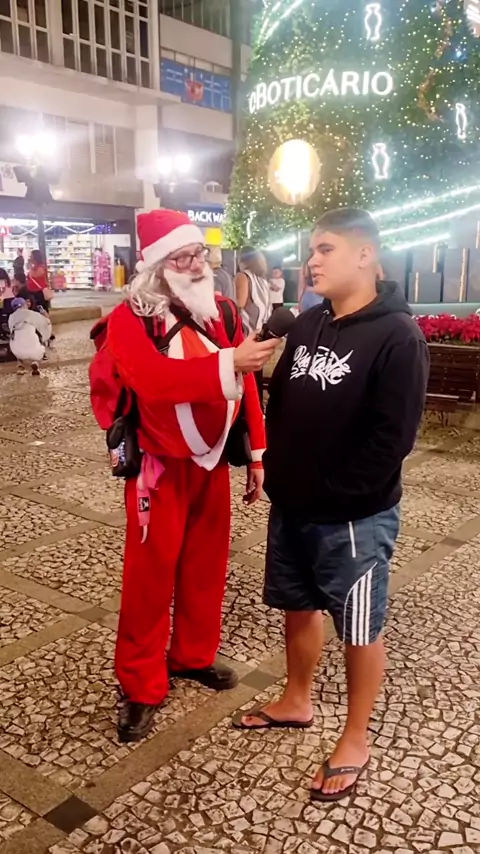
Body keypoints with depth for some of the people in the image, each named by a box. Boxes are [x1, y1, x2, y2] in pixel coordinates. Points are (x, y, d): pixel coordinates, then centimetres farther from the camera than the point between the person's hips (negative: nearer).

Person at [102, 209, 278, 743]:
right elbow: (153, 378, -32)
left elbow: (246, 387, 6)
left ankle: (194, 655, 36)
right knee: (151, 574, 3)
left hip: (213, 461, 5)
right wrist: (229, 363, -39)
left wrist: (257, 454, 5)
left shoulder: (221, 311, 4)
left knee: (207, 565, 15)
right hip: (161, 467, -5)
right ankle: (140, 686, 18)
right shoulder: (129, 319, -12)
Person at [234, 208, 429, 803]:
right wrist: (278, 474, 3)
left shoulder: (397, 336, -16)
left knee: (359, 631, 10)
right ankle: (296, 702, 43)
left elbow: (392, 437, -21)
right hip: (291, 507, 7)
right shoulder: (307, 325, 6)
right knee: (298, 607, 21)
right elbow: (279, 404, 12)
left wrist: (333, 494, -17)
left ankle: (355, 742, 28)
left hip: (355, 517, -7)